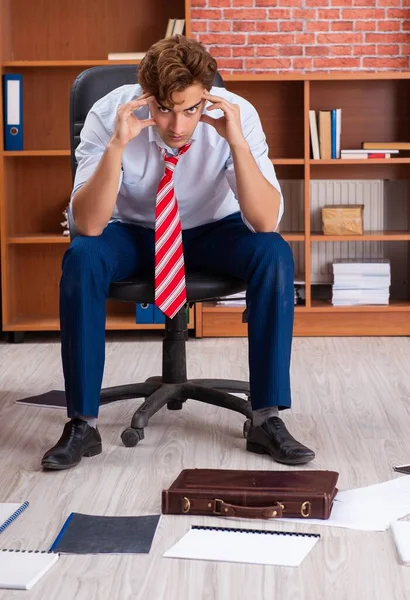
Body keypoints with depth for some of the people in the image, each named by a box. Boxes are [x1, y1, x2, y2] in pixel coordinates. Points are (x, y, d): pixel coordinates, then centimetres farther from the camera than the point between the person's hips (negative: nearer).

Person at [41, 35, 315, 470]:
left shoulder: (237, 114, -23)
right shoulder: (109, 114, -24)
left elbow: (266, 223, -28)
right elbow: (88, 225, -29)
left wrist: (236, 142, -40)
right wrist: (116, 145, -42)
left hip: (212, 231, 1)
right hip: (133, 232, 0)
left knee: (275, 255, -29)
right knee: (81, 258, -32)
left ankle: (266, 419, -19)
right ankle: (82, 423, -20)